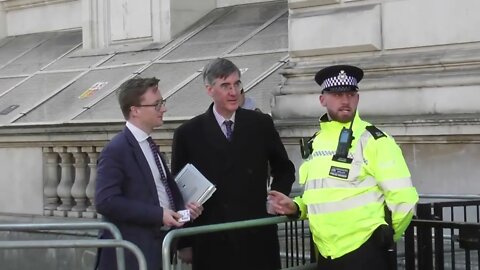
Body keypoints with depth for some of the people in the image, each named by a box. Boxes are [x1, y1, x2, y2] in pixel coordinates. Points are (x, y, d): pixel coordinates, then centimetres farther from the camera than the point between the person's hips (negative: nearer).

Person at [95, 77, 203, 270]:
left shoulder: (149, 146, 16)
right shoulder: (116, 150, -14)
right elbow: (106, 201, -23)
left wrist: (182, 207, 3)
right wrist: (157, 214, -23)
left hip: (158, 245, 9)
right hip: (132, 254, -9)